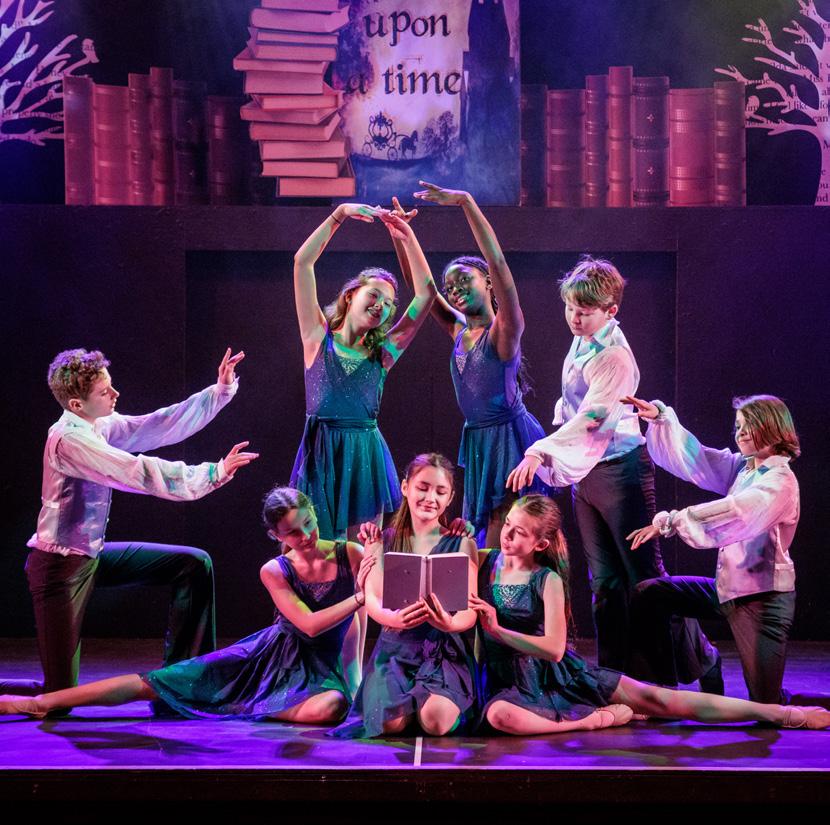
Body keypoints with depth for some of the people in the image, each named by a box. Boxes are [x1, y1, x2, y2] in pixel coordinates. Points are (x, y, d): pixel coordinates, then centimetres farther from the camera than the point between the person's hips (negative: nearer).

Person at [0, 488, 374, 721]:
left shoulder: (349, 554, -7)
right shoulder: (274, 572, -6)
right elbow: (309, 624, -19)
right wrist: (358, 597, -26)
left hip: (321, 669, 0)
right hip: (270, 654, 1)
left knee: (332, 706, -42)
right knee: (158, 682, -10)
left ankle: (248, 708, -20)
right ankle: (38, 703, -7)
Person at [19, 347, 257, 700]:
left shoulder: (101, 427, 1)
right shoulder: (69, 438, -24)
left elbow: (163, 427, 3)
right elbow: (141, 474, -29)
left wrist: (221, 391, -2)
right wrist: (214, 473, -28)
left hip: (94, 555, 9)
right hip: (60, 564, -9)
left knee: (194, 564, 5)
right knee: (60, 697, -8)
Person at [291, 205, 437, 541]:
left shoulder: (384, 351, 9)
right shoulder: (319, 337, 5)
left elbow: (426, 293, 6)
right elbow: (302, 262, -1)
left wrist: (407, 237, 1)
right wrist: (340, 214, -5)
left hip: (365, 454, 2)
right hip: (322, 450, -2)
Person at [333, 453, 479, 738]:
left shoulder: (461, 544, 2)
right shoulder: (383, 541, 8)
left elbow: (469, 611, -5)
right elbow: (372, 599, -3)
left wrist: (449, 623, -32)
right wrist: (394, 618, -29)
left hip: (445, 648, -2)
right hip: (396, 647, 2)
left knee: (436, 721, -31)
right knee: (392, 722, -26)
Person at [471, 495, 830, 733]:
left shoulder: (548, 580, -6)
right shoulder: (484, 561, 1)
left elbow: (554, 648, -14)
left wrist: (498, 630, -23)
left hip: (563, 674, 0)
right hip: (514, 686, 1)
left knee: (654, 698, -6)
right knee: (499, 715, -40)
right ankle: (593, 719, -21)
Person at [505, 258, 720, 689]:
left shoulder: (614, 355, -16)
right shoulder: (579, 346, 11)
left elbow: (590, 415, -26)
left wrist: (540, 451, -32)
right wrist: (549, 453, 14)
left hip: (620, 470, -8)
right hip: (585, 472, 8)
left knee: (646, 577, -3)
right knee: (605, 581, 9)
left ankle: (700, 662, 11)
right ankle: (614, 674, 13)